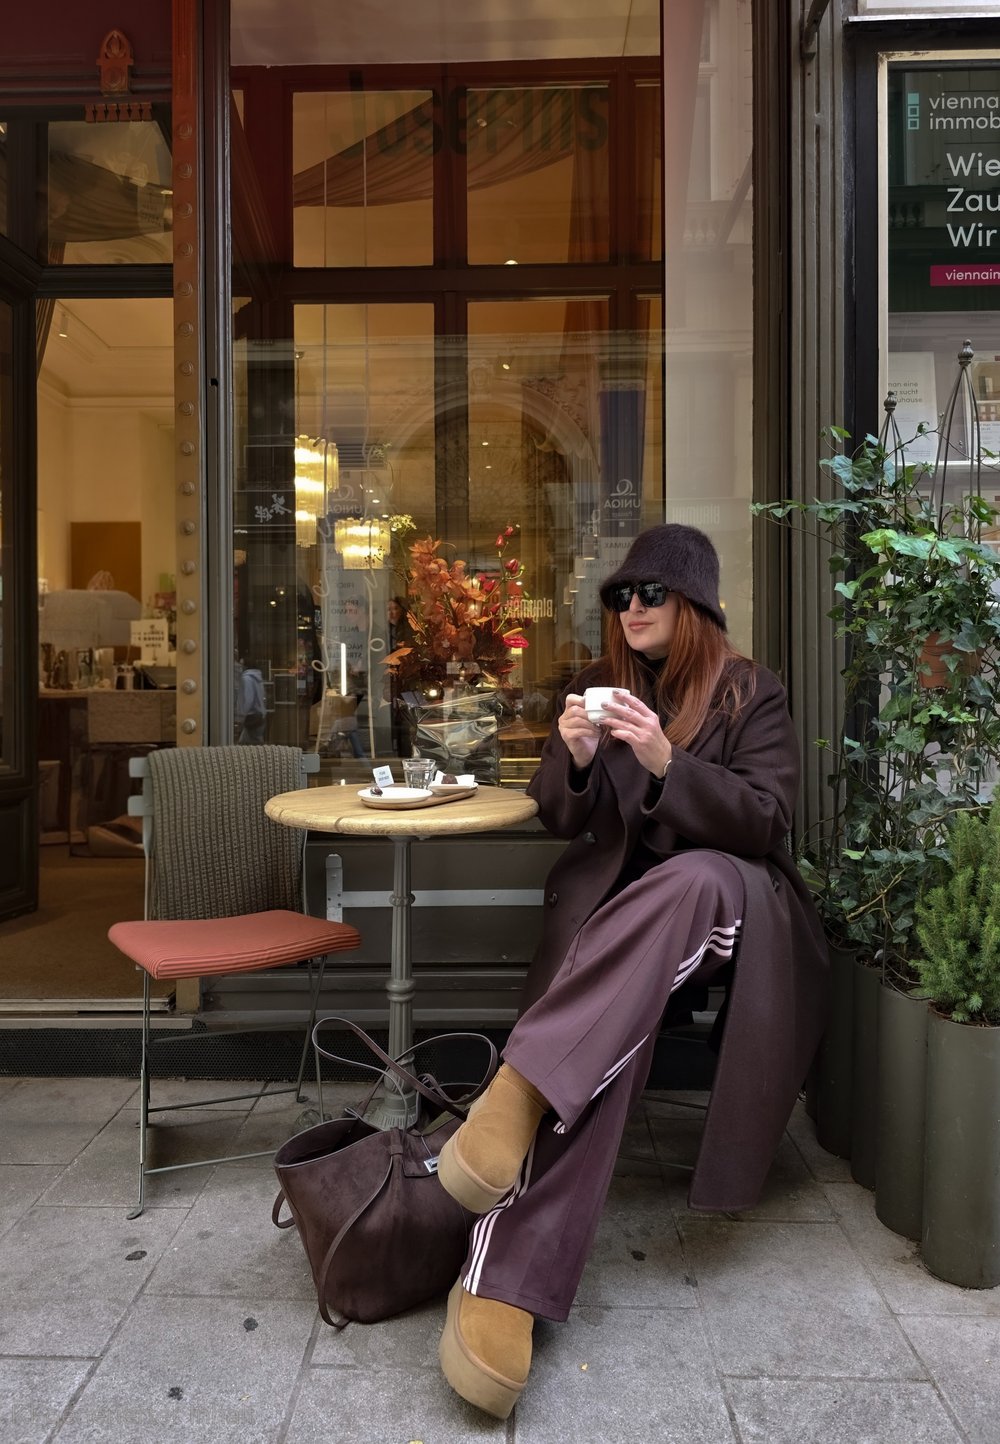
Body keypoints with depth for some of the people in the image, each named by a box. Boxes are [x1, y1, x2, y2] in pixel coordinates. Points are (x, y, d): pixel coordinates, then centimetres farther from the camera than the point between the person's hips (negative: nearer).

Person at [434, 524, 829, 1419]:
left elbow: (766, 818, -7)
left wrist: (665, 762, -23)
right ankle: (503, 1280, -37)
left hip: (726, 899, -1)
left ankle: (523, 1084, -45)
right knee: (598, 1045, -33)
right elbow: (558, 818, 8)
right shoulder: (596, 685, 12)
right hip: (616, 895, 2)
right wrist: (577, 762, -17)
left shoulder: (751, 693, 5)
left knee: (693, 880, -41)